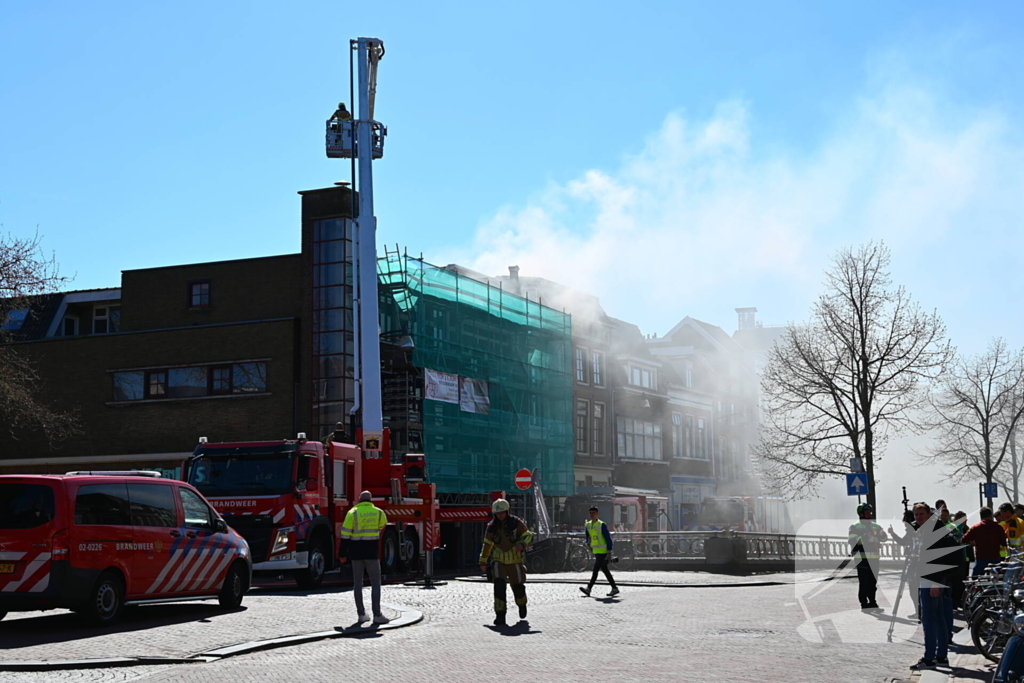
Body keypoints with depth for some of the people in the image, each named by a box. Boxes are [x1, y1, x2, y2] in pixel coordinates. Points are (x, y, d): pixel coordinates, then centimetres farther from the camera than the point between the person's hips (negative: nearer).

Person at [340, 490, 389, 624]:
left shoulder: (352, 512, -2)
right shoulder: (378, 512, 1)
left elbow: (345, 534, -5)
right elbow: (382, 526, 22)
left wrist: (345, 550, 2)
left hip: (356, 552, 1)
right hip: (372, 551, -1)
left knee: (357, 583, 8)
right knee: (375, 583, 2)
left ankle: (361, 614, 10)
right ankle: (377, 614, -5)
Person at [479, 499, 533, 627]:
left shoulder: (516, 523, -9)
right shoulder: (492, 527, -1)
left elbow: (529, 537, -7)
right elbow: (487, 544, 12)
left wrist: (522, 544, -29)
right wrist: (483, 561, 17)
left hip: (515, 560, -1)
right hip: (499, 560, 1)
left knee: (517, 585, 9)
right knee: (499, 585, -17)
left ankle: (522, 604, 43)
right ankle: (500, 615, -16)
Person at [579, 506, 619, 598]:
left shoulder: (602, 525, -13)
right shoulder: (588, 525, 8)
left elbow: (608, 539, -13)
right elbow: (588, 537, 24)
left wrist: (609, 552, -16)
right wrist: (590, 546, 21)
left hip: (603, 551, -8)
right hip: (596, 551, 8)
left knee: (595, 569, -13)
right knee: (604, 570, 12)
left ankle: (589, 588, -16)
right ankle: (614, 588, 20)